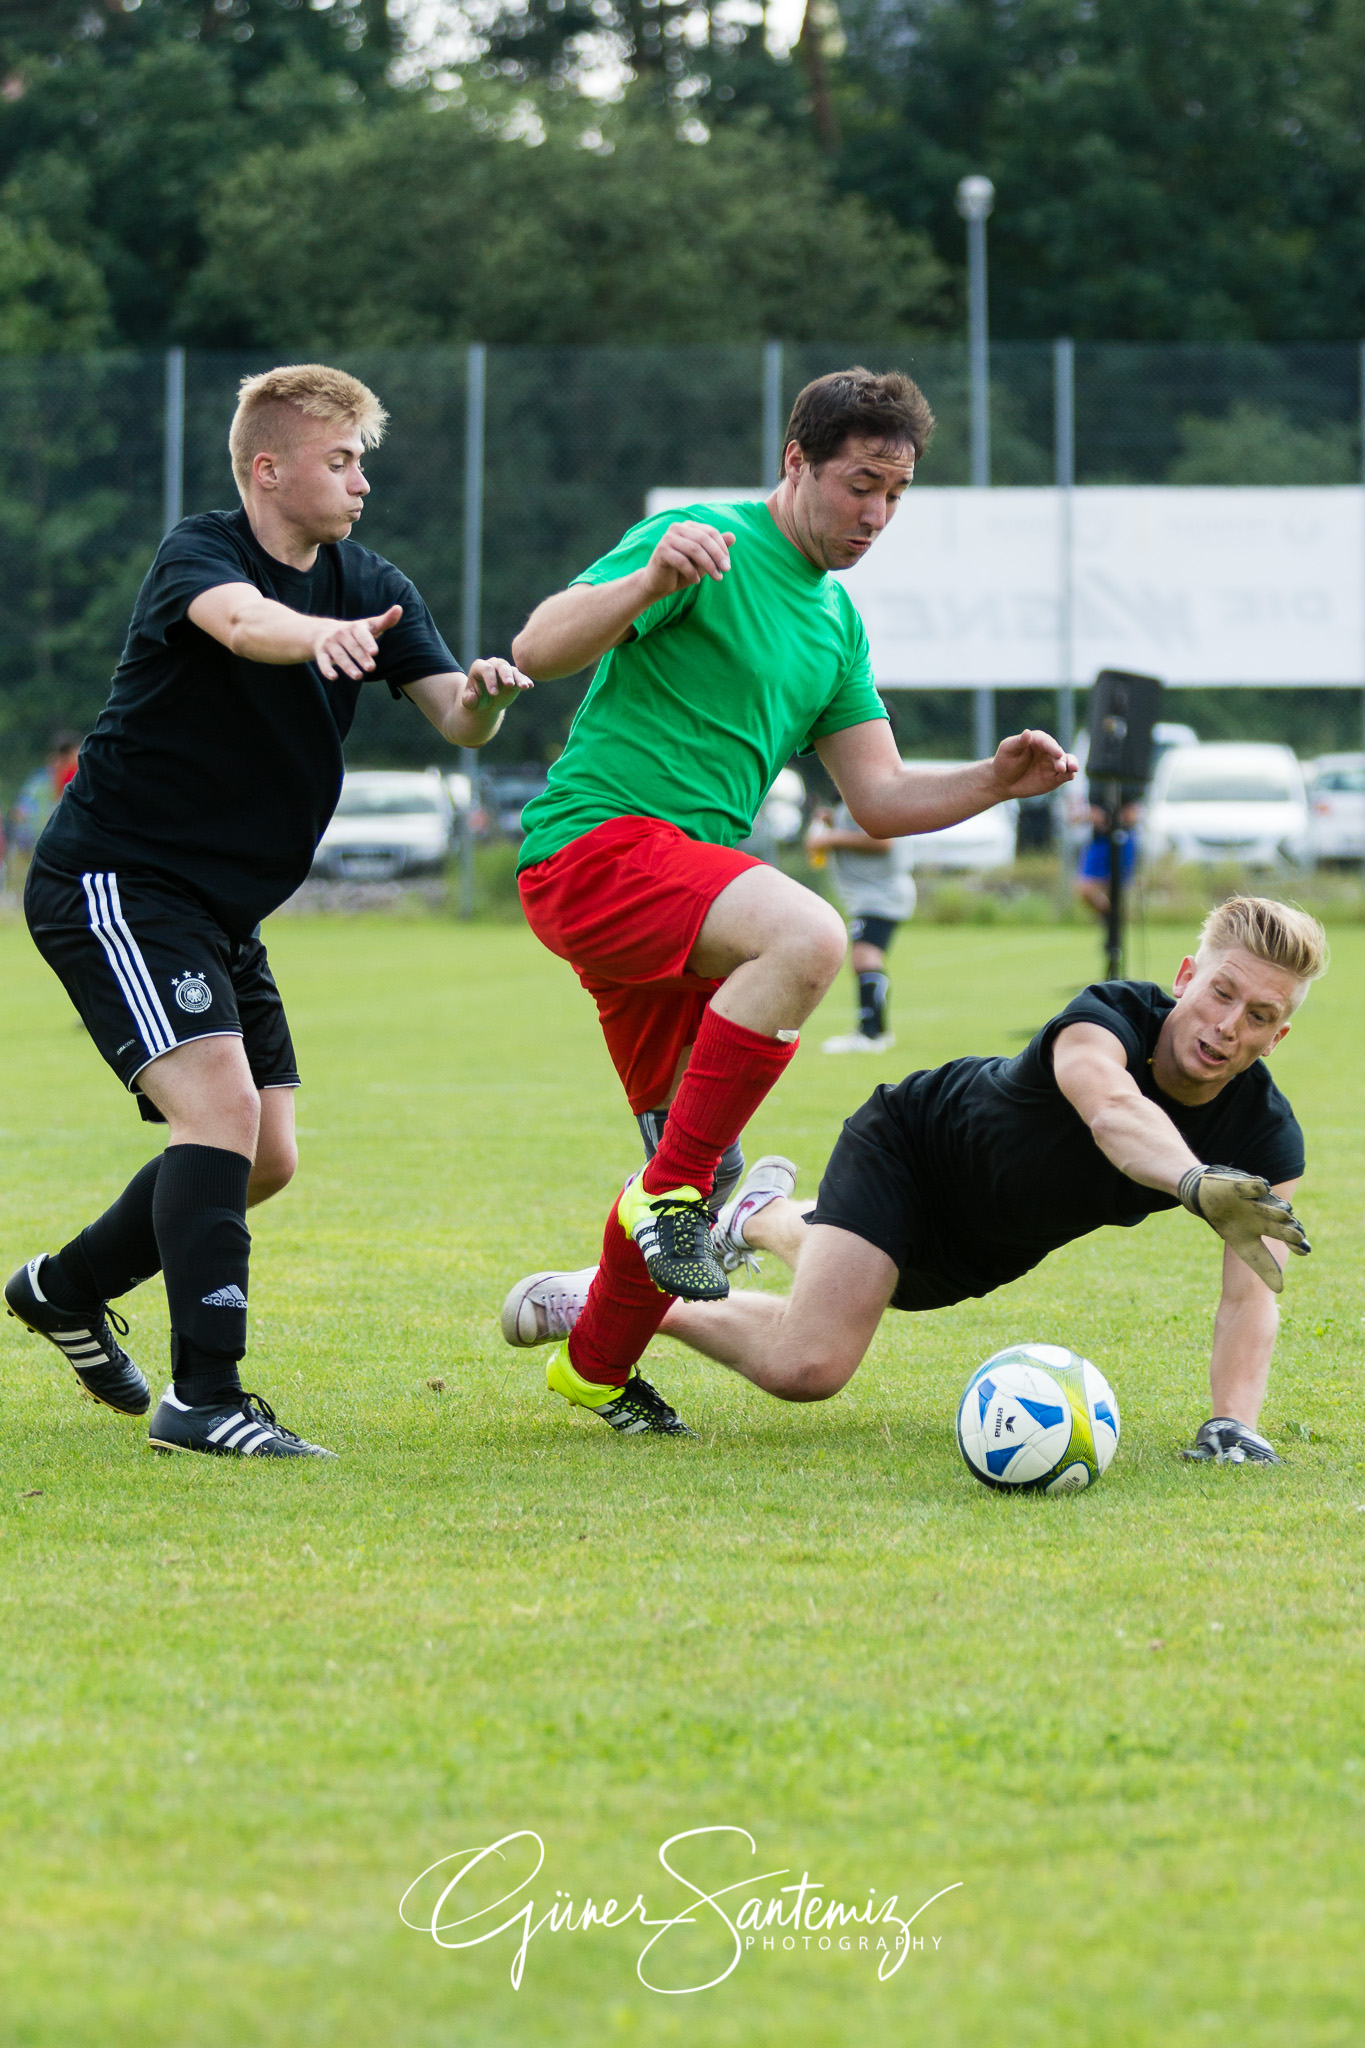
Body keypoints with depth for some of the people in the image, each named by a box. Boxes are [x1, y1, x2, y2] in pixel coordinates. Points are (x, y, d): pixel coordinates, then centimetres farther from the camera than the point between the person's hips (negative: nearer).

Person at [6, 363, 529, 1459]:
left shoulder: (371, 587, 4)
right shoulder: (200, 552, -16)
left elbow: (454, 718, -7)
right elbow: (241, 621, -40)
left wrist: (481, 695, -31)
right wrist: (320, 633, -61)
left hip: (221, 911, 8)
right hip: (112, 881, -8)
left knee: (265, 1158, 11)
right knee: (222, 1108, -23)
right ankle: (202, 1397, -25)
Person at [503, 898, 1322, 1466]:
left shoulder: (1266, 1137, -28)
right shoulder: (1106, 1020, -40)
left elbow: (1251, 1292, -35)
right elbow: (1114, 1112, -64)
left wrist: (1233, 1419, -53)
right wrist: (1197, 1183, -85)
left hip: (989, 1247, 6)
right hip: (911, 1145, -6)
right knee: (809, 1364, -27)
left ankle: (763, 1215, 70)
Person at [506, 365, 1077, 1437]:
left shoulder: (836, 622, 19)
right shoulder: (704, 545, -6)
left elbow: (880, 798, 19)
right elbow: (537, 648, -18)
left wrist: (994, 782, 1)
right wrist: (651, 581, -35)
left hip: (685, 876, 9)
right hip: (595, 842, -9)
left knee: (687, 1162, 10)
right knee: (807, 936, -34)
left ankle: (595, 1366, 30)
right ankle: (677, 1188, -25)